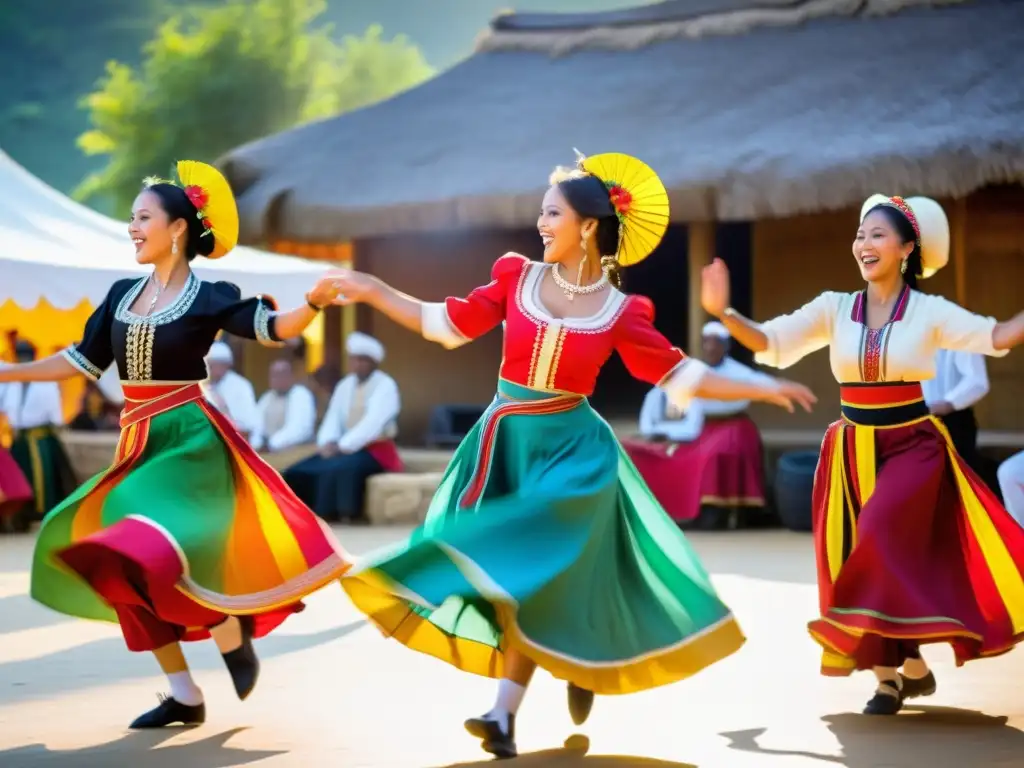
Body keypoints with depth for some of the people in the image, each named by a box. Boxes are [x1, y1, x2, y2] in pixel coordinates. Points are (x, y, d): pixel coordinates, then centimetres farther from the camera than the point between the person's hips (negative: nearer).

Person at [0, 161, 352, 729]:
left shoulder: (210, 297, -7)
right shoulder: (122, 294, 9)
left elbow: (273, 328, -17)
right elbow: (82, 361, 16)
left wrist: (314, 302, -37)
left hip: (189, 440, -7)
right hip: (137, 442, 7)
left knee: (150, 551, -23)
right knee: (127, 571, 6)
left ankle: (231, 633, 2)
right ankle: (184, 696, 17)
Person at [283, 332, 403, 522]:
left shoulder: (385, 386, -8)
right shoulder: (344, 385, 13)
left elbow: (372, 423, -20)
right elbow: (333, 418, 7)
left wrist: (342, 446, -25)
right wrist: (328, 442, -14)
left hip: (376, 451, -7)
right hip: (346, 449, 7)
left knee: (338, 468, -34)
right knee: (303, 470, -12)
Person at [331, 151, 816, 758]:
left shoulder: (620, 311, -5)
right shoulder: (517, 278, 1)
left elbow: (680, 375, 0)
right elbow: (447, 324, 8)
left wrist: (764, 388, -5)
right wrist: (373, 290, 3)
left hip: (571, 450, -3)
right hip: (505, 443, 3)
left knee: (538, 570, -10)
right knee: (520, 574, 0)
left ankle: (505, 713, -4)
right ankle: (581, 661, 19)